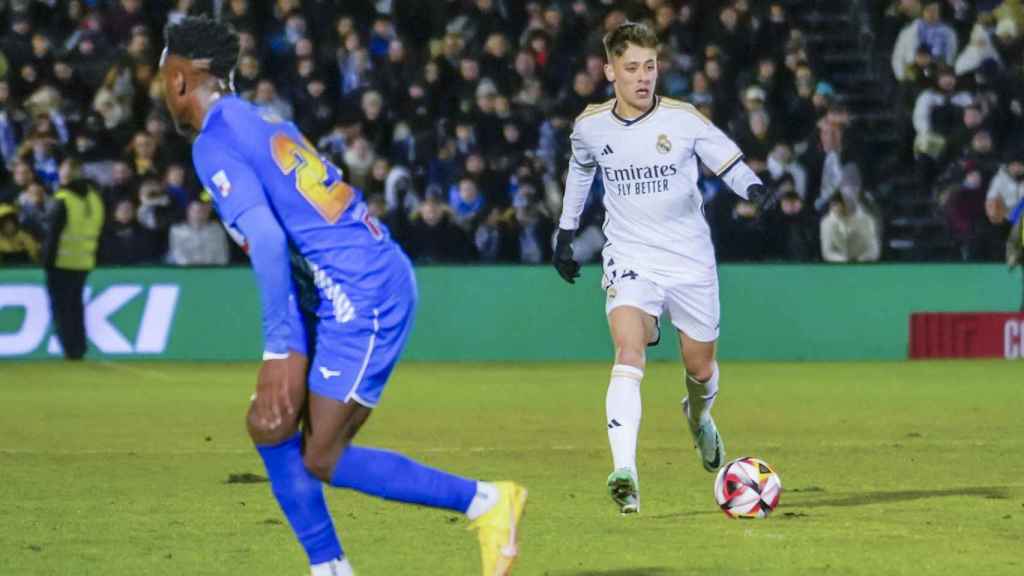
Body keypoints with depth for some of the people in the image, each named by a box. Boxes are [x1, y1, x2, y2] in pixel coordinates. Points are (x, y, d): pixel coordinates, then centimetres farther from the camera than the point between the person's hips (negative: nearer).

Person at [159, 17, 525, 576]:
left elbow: (267, 241, -24)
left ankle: (485, 502, -1)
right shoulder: (266, 122, 17)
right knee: (269, 424, 12)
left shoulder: (214, 147, -11)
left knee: (322, 461, -5)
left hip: (362, 299, -10)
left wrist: (281, 351, -26)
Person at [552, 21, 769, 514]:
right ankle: (624, 473, -33)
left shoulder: (683, 119, -9)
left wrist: (753, 188, -25)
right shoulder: (590, 126, -2)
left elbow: (730, 163, -3)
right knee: (629, 357, -24)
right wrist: (565, 232, 24)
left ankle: (698, 414, 51)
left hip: (691, 259, 0)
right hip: (630, 257, 0)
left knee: (701, 370, 13)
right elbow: (580, 169, 20)